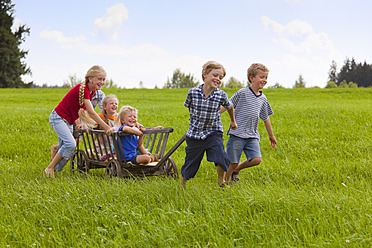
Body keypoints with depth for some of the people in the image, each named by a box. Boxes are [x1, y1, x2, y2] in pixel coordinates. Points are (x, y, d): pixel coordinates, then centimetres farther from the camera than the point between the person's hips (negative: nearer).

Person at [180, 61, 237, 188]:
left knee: (221, 159, -21)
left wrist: (233, 121, 28)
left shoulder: (221, 95, -10)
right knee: (190, 164, 7)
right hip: (194, 135, 0)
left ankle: (221, 182, 7)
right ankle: (181, 186, 31)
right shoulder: (193, 92, -11)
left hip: (213, 133, 0)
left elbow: (229, 107, 13)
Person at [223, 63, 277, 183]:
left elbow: (265, 118, 22)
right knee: (232, 163, -3)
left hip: (252, 136, 4)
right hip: (237, 134, -4)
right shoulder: (242, 93, -6)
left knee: (256, 160, -13)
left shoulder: (263, 99, 10)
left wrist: (271, 135, 29)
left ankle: (236, 169, 13)